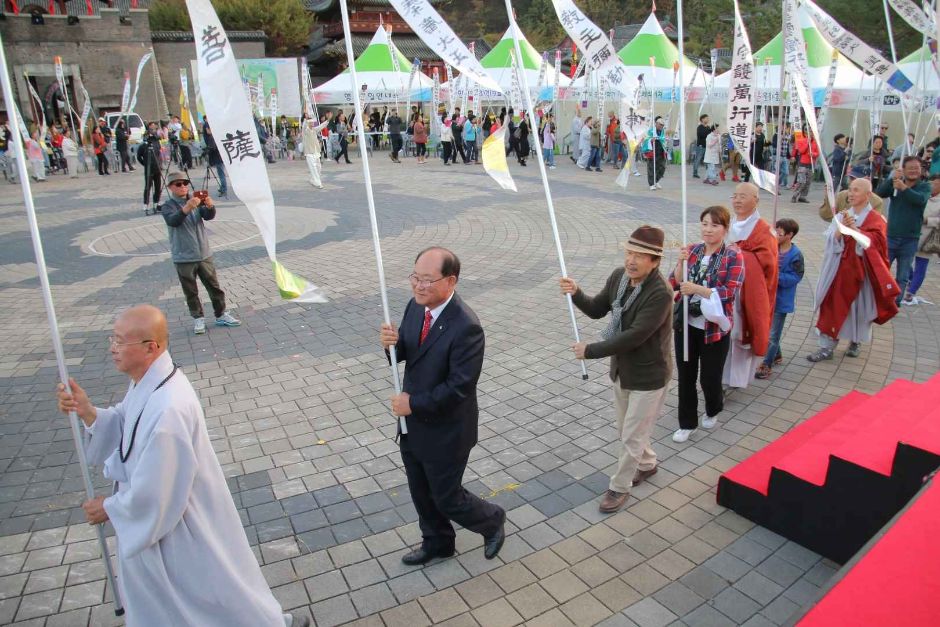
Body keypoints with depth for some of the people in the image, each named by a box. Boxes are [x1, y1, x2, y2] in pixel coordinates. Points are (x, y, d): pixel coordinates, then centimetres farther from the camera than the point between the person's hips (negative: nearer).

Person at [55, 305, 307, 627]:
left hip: (182, 526, -9)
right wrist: (88, 413, -12)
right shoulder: (147, 382, -7)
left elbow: (152, 493, -28)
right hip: (159, 511, 9)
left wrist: (109, 508, -10)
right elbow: (124, 428, 6)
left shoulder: (167, 410, -37)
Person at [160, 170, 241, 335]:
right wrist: (187, 207, -42)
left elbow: (209, 216, -8)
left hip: (204, 253, 3)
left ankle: (221, 315, 20)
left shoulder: (196, 200, 5)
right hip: (184, 258, -3)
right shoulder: (168, 206, -6)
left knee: (214, 286, 9)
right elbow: (173, 221, -26)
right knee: (191, 291, 7)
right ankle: (198, 318, 19)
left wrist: (210, 206, -31)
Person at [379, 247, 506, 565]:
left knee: (447, 498, 11)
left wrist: (413, 404, -20)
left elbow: (459, 387, -27)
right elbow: (404, 352, 7)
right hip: (413, 424, 8)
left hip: (445, 431, -7)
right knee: (421, 492, 24)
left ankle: (492, 521, 41)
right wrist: (392, 342, -17)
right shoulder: (416, 306, -5)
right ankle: (436, 542, 50)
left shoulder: (466, 327, -28)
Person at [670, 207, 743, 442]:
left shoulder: (733, 256, -8)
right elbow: (674, 284, 0)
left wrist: (697, 289, -27)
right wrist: (681, 263, -17)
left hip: (714, 329, -3)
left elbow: (729, 291, -17)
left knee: (709, 378, 8)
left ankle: (713, 410, 41)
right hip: (686, 324, 3)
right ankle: (687, 423, 25)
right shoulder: (692, 250, 2)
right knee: (686, 376, 8)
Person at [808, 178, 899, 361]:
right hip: (839, 269, 2)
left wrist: (854, 228, -28)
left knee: (859, 307, 10)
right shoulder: (841, 216, 4)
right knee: (832, 306, -2)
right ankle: (827, 346, 3)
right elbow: (831, 241, -5)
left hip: (860, 271, -2)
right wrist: (841, 227, -23)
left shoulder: (876, 220, -4)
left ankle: (856, 342, 32)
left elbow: (872, 243, -18)